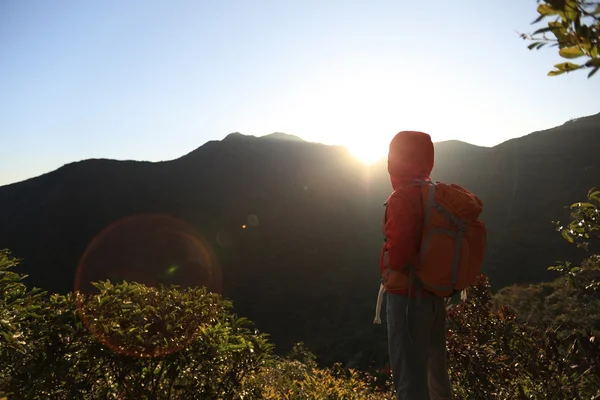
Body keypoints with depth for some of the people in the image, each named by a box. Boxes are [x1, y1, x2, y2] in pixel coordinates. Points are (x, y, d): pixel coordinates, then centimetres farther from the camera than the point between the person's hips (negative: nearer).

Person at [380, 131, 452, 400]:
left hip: (408, 296, -8)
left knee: (410, 378, 2)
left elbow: (399, 245, -32)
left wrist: (393, 275, -13)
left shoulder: (402, 197, -17)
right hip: (436, 295, 8)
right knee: (436, 372, 24)